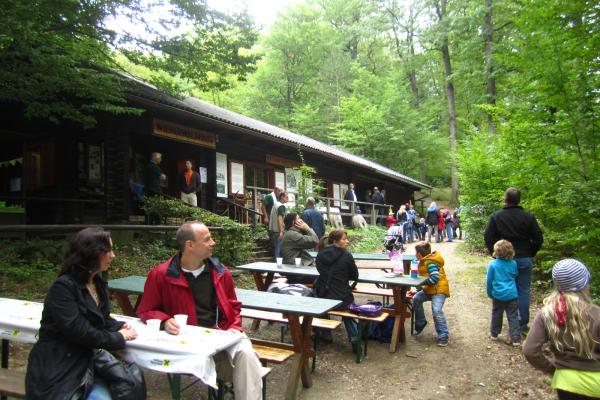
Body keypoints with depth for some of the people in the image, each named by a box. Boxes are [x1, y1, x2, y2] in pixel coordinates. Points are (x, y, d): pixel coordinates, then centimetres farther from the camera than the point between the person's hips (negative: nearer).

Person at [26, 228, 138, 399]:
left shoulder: (98, 283, 7)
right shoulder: (63, 287, -18)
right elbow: (78, 332, -23)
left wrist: (120, 327, -7)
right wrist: (118, 338, -15)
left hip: (86, 362, 6)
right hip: (58, 369, -6)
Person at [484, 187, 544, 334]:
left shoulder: (496, 216, -6)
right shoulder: (528, 217, -4)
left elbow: (488, 237, -6)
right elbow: (538, 239, -2)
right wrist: (530, 254, 10)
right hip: (524, 260, 1)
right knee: (523, 291, 9)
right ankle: (523, 324, 14)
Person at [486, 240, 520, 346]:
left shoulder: (492, 264, -11)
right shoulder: (513, 263, -4)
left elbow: (489, 281, -4)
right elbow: (515, 276, 14)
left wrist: (490, 293, 10)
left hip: (498, 295, -1)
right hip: (512, 294, 1)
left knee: (496, 314, 15)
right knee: (513, 317, 6)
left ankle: (494, 334, 29)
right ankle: (515, 338, 6)